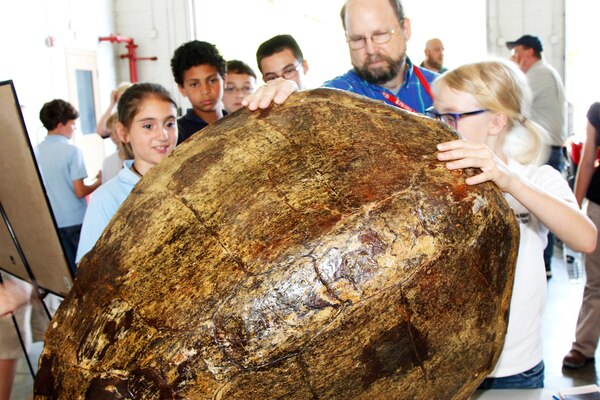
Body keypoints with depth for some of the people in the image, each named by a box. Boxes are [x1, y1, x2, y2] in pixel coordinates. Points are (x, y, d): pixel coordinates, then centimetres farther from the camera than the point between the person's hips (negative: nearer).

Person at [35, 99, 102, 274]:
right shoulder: (72, 151, -14)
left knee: (70, 269, 12)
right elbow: (80, 192, -16)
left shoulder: (36, 152, 4)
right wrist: (99, 182, 0)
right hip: (76, 220, -6)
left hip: (53, 220, 6)